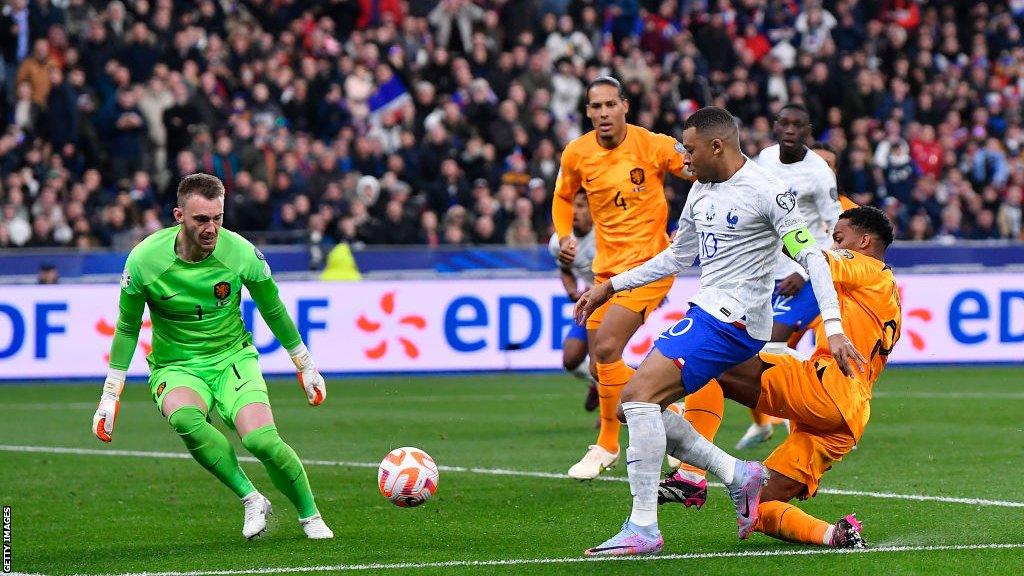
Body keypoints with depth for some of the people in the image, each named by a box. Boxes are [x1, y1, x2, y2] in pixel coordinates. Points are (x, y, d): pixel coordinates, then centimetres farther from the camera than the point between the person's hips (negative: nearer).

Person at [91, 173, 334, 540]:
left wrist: (305, 366, 15)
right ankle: (251, 499, -20)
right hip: (176, 368, -1)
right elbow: (128, 327, 0)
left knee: (262, 440, -24)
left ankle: (310, 517, 2)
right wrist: (110, 395, 1)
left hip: (233, 358, 1)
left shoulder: (241, 253, -13)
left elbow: (274, 312, 6)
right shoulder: (144, 259, -15)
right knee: (184, 418, -36)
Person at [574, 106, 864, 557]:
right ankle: (737, 475, 6)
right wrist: (611, 287, 28)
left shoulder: (765, 191, -12)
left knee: (639, 393, -21)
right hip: (705, 313, 10)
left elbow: (810, 254, -15)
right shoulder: (702, 191, 15)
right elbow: (677, 256, 29)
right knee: (633, 408, 4)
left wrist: (833, 326, -24)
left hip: (734, 318, -10)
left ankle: (643, 529, -21)